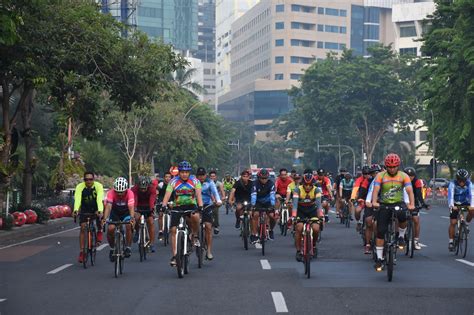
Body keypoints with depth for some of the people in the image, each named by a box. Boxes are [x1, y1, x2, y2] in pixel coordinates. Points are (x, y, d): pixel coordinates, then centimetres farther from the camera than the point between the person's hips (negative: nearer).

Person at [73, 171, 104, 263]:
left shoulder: (98, 186, -25)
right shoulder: (80, 187, -22)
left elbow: (100, 199, -38)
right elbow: (77, 199, -36)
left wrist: (100, 210, -54)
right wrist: (76, 210, -54)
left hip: (96, 208, -1)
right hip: (84, 209, 1)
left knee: (99, 215, -32)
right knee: (83, 228, -11)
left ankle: (99, 231, 1)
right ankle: (81, 252, -6)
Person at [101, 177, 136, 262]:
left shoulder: (129, 193, -29)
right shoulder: (111, 193, -28)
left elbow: (131, 207, -38)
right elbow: (108, 206, -37)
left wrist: (132, 218, -56)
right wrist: (104, 218, -52)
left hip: (126, 212, -1)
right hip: (115, 212, 1)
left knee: (129, 226, -29)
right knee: (110, 229, -21)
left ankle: (128, 247, -11)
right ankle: (112, 248, 4)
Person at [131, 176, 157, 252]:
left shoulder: (152, 188, -27)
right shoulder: (135, 188, -27)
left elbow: (152, 200, -39)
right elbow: (134, 200, -40)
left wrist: (152, 209, -55)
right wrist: (134, 210, -56)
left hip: (148, 206, 0)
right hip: (139, 206, 0)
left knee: (151, 222, -14)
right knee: (136, 218, -28)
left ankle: (152, 244, -7)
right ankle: (137, 232, 3)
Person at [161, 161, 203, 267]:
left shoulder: (195, 181, -9)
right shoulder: (173, 182, -9)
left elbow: (198, 194, -20)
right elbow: (167, 195, -19)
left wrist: (200, 206, -38)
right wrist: (164, 206, -37)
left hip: (191, 205, -1)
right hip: (177, 207, 1)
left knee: (195, 216, -36)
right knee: (173, 230, -10)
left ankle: (195, 236, -8)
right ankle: (174, 255, -1)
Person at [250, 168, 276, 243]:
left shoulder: (271, 183, -21)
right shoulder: (256, 184, -23)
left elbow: (272, 195, -31)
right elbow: (253, 195, -33)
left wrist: (272, 205, -45)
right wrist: (253, 205, -47)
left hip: (267, 202, 0)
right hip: (258, 202, 0)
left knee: (272, 215, -18)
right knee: (255, 214, -23)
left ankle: (271, 230, 11)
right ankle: (254, 234, -16)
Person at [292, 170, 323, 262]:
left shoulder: (316, 190, -20)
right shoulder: (298, 189, -22)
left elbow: (318, 203, -31)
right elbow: (295, 203, -32)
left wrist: (320, 216, -45)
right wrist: (293, 216, -46)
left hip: (312, 211, 1)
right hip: (301, 211, 0)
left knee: (316, 228, -21)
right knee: (299, 227, -23)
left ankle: (313, 245, 9)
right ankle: (298, 251, -10)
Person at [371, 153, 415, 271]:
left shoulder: (403, 176, -4)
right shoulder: (380, 176, -6)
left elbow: (409, 191, -16)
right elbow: (376, 190, -18)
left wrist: (411, 204, -33)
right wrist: (374, 202, -38)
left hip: (398, 203, 0)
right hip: (384, 204, 0)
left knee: (402, 217, -34)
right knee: (380, 232, -6)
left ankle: (401, 236, -4)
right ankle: (379, 258, 5)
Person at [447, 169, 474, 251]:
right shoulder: (452, 184, -24)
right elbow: (450, 195, -36)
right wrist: (452, 206, -53)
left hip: (465, 203, 2)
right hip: (455, 205, -2)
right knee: (453, 223, -10)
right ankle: (451, 241, 1)